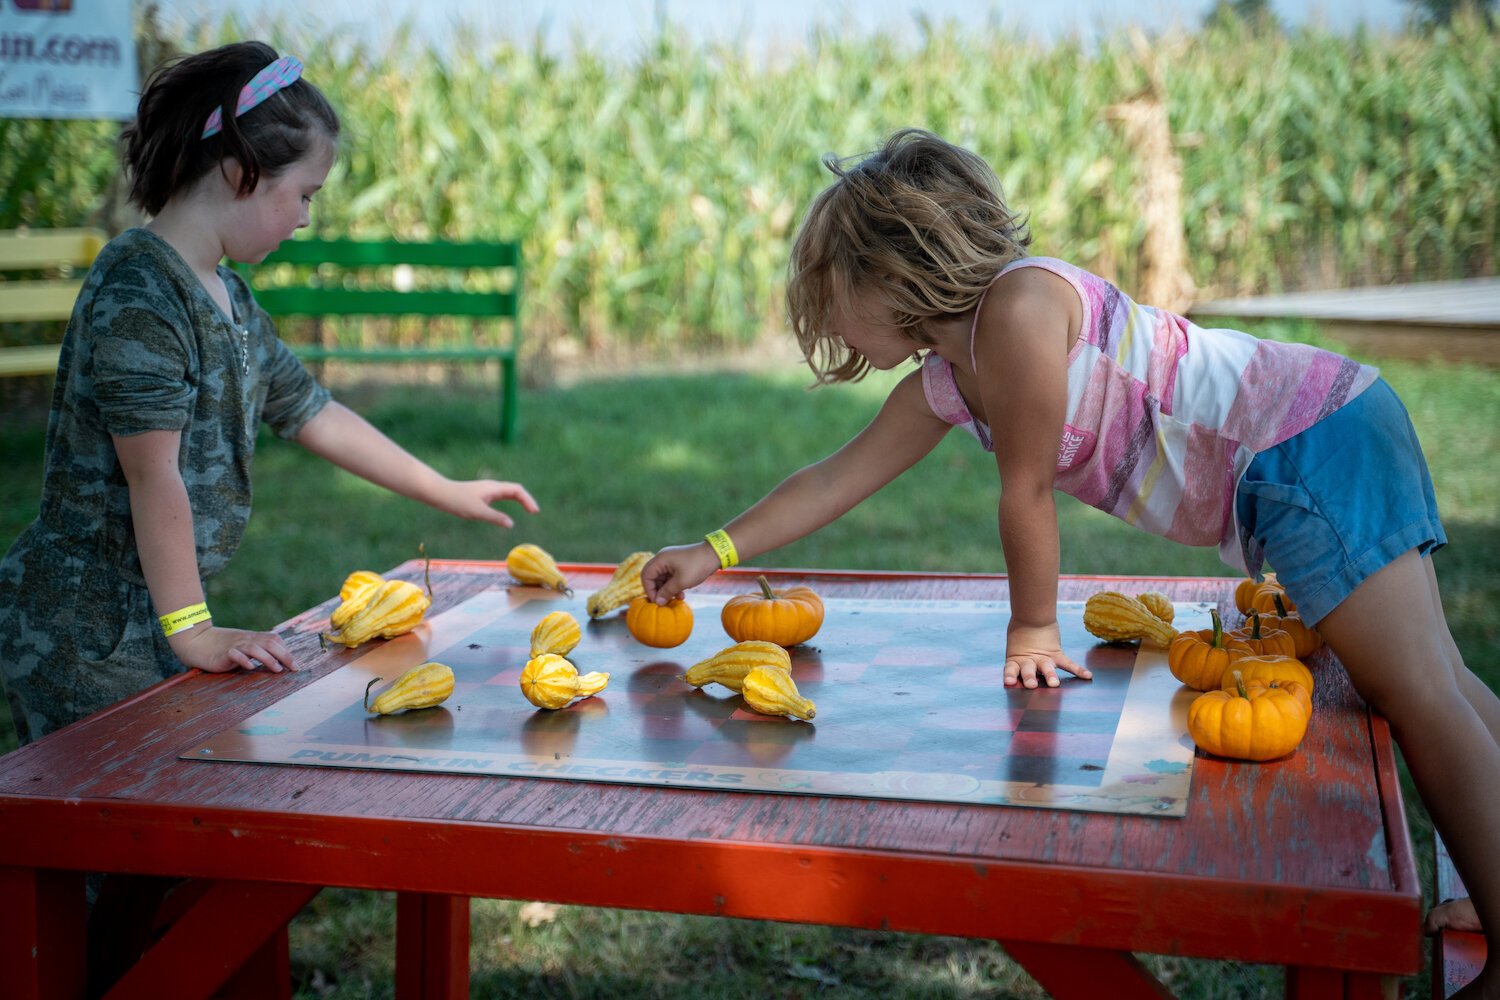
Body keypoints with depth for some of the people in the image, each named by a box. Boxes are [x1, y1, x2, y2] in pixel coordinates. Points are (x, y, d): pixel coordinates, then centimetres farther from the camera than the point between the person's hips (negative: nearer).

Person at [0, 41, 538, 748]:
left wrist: (448, 493, 24)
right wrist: (192, 631, -18)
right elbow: (153, 476, -21)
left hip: (154, 621, 9)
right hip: (84, 631, -9)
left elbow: (315, 415, 21)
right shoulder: (138, 292, -19)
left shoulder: (228, 298, 11)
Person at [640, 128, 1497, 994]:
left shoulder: (1021, 302, -21)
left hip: (1317, 437, -9)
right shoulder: (941, 389, 7)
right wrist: (715, 552, 17)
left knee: (1418, 691, -11)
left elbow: (1027, 490, -16)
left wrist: (1034, 631, -7)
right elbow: (835, 481, 16)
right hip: (1275, 481, 9)